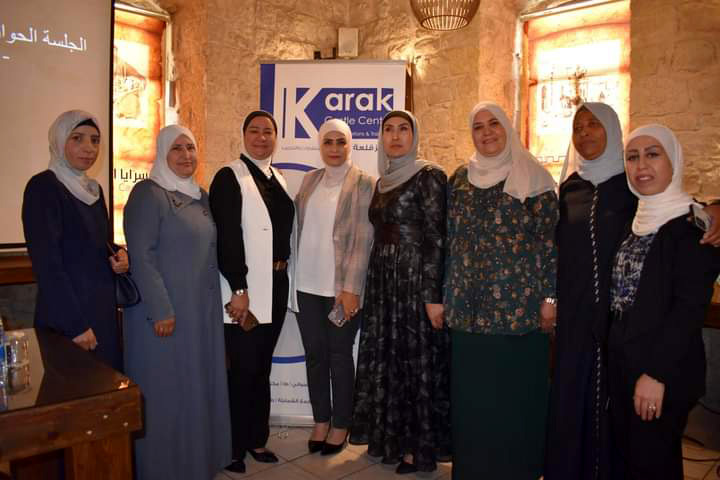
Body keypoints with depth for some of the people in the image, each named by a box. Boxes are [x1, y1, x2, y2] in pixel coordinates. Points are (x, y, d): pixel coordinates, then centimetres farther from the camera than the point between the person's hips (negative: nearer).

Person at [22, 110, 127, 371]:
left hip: (103, 310, 7)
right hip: (67, 317, -7)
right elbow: (46, 262, -18)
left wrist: (119, 256, -3)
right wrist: (75, 325, -20)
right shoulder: (43, 187, -12)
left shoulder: (94, 189, 10)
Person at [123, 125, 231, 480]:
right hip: (164, 310, -7)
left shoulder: (200, 195, 11)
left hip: (202, 309, 7)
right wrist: (161, 310, -20)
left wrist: (222, 297, 11)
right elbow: (141, 256, -17)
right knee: (166, 390, 5)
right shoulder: (148, 194, -11)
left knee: (199, 385, 16)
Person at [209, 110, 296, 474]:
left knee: (262, 368, 16)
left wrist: (284, 277, 10)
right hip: (246, 288, -6)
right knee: (242, 371, 2)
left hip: (277, 285, 7)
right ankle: (234, 448, 20)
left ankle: (257, 439, 30)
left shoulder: (278, 180, 14)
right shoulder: (229, 177, -6)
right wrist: (238, 289, -19)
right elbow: (227, 238, -14)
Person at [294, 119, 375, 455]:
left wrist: (351, 288, -16)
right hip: (307, 283, 4)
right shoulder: (310, 180, 10)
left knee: (339, 354, 7)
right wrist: (290, 272, 5)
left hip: (342, 286, -4)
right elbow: (296, 224, 12)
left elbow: (363, 239, -10)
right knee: (314, 354, 11)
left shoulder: (364, 183, -4)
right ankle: (321, 420, 28)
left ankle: (341, 425, 25)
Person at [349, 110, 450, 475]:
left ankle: (419, 448, 19)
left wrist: (434, 295, -19)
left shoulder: (429, 176, -8)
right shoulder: (382, 181, 13)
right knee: (386, 361, 14)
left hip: (416, 280, -7)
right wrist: (369, 285, 12)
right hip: (382, 281, 7)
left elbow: (436, 238, -14)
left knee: (418, 362, 3)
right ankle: (390, 438, 30)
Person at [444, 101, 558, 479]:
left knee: (516, 397, 5)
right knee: (471, 397, 10)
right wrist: (446, 294, 11)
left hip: (520, 306, -3)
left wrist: (549, 297, -8)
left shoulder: (533, 177, 0)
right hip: (468, 308, 4)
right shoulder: (460, 179, 11)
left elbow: (550, 240, -3)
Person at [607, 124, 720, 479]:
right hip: (621, 362, 7)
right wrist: (614, 353, 9)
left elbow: (691, 307, -18)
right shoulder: (636, 221, 9)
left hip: (663, 369, -7)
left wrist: (657, 373, -20)